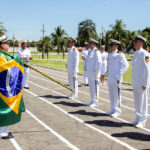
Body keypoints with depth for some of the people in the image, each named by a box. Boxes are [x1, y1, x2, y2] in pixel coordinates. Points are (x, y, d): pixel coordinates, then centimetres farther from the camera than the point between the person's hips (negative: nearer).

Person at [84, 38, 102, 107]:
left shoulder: (96, 52, -13)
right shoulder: (90, 52, 15)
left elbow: (99, 63, -19)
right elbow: (87, 60, 24)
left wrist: (96, 73, -20)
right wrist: (85, 67, 6)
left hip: (94, 72, -9)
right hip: (89, 72, 9)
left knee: (95, 87, -5)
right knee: (91, 87, 13)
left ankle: (95, 102, 2)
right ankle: (92, 101, 21)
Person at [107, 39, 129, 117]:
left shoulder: (119, 55, -10)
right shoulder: (110, 55, 15)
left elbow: (126, 65, -14)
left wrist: (119, 74, -15)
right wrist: (107, 73, 15)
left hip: (116, 78, -8)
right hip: (110, 78, 8)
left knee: (116, 94, -3)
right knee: (111, 95, 13)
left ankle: (117, 111, 6)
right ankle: (113, 110, 22)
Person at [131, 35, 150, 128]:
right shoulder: (135, 54, 12)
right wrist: (133, 82, 16)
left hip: (142, 83, -8)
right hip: (135, 83, 8)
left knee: (142, 102, -1)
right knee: (137, 102, 14)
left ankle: (142, 121, 7)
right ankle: (138, 118, 25)